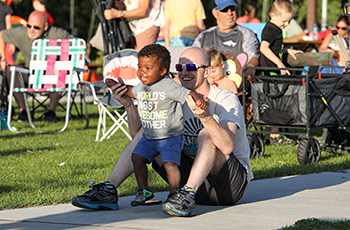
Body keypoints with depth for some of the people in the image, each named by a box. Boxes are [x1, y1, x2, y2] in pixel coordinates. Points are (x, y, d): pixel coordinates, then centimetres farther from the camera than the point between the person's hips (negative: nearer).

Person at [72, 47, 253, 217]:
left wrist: (206, 117, -48)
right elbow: (138, 134, 5)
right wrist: (129, 105, -11)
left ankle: (188, 194, -42)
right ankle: (108, 191, -12)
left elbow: (227, 147, -32)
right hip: (192, 172, 6)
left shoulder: (226, 100, -13)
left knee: (207, 134, -31)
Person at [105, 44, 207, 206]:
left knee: (170, 163, -18)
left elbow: (188, 94, -25)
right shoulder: (142, 86, 4)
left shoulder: (169, 86, -18)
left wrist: (198, 100, -44)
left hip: (171, 137, -7)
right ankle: (144, 191, 14)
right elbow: (131, 92, 28)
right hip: (149, 136, 7)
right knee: (137, 157, 0)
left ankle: (174, 194, -3)